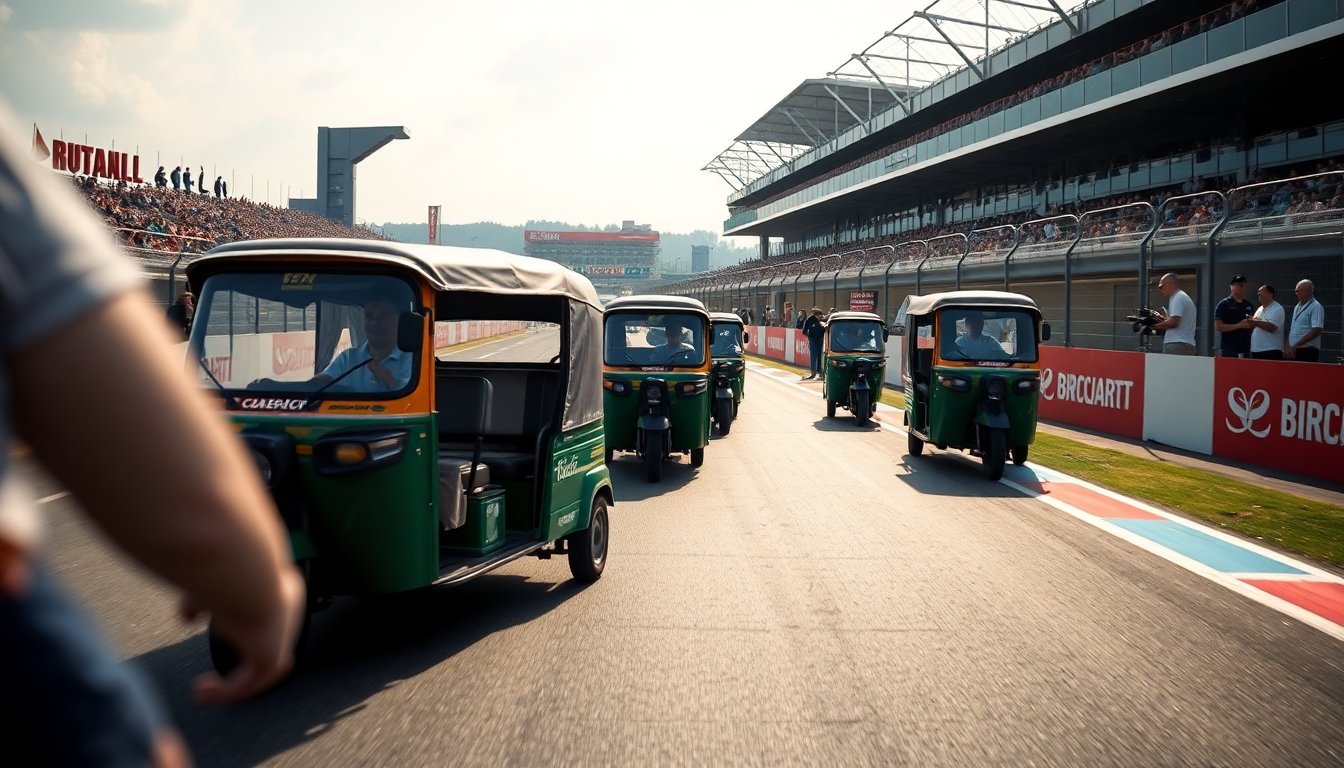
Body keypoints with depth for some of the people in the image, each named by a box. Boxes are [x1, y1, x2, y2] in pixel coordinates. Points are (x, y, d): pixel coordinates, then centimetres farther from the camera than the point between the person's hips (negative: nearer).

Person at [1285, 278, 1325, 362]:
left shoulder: (1316, 307, -7)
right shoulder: (1297, 307, 18)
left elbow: (1316, 331, -17)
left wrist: (1296, 345, -18)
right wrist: (1287, 346, 6)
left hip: (1307, 352, -7)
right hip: (1293, 352, 7)